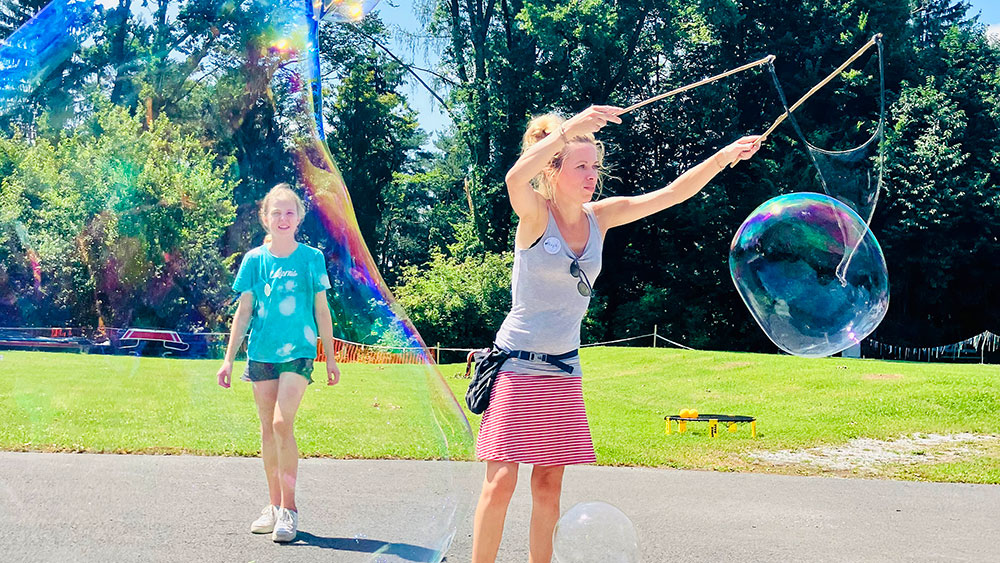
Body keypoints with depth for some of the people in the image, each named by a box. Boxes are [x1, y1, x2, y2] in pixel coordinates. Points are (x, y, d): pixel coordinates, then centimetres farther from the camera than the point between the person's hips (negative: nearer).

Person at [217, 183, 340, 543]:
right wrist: (229, 358, 5)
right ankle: (275, 505, 19)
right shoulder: (254, 260, 4)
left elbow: (322, 310, 5)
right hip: (261, 352, 3)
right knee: (267, 427, 8)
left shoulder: (311, 258, 0)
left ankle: (289, 508, -8)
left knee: (282, 422, -16)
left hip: (298, 351, -3)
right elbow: (243, 312, 7)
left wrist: (330, 357, 6)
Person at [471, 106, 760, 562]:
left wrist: (723, 158, -9)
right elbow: (515, 178, -35)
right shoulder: (535, 214, -11)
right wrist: (570, 128, -42)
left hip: (563, 370, 5)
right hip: (516, 365, -5)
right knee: (501, 480, -6)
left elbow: (671, 194, 1)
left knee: (549, 483, 9)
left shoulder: (599, 216, 4)